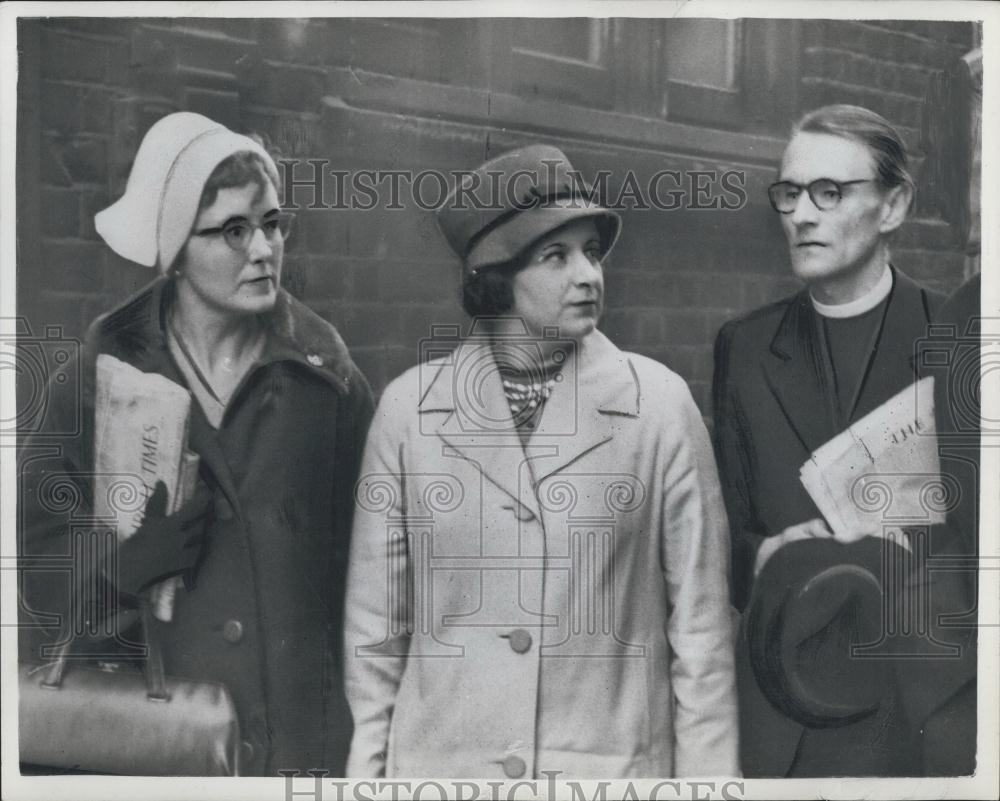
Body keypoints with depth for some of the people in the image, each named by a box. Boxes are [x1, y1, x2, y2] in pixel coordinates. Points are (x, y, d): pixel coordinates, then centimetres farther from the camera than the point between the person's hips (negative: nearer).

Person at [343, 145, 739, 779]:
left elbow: (699, 621, -4)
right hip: (439, 757, 1)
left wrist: (706, 771, -4)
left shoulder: (661, 404, -8)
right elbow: (376, 620, 2)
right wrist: (369, 762, 3)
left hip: (613, 759, 0)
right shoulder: (408, 407, -5)